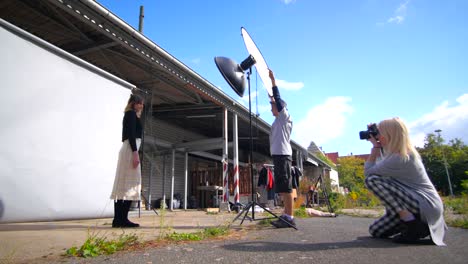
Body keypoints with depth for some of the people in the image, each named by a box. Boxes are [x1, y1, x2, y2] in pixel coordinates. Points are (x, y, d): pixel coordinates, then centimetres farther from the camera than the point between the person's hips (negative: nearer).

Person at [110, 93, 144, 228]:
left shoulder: (129, 115, 26)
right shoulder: (131, 113, -1)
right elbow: (131, 134, -14)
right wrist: (135, 153, -22)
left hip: (127, 149, 10)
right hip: (130, 150, -10)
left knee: (122, 185, 5)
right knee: (129, 184, -12)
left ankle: (118, 219, 7)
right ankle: (122, 219, -12)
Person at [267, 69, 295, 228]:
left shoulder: (285, 117, 0)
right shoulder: (278, 120, 22)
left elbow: (278, 99, -10)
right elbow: (274, 99, 35)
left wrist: (273, 79, -8)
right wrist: (269, 86, 39)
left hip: (283, 155, -9)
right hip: (278, 155, 9)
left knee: (286, 187, -11)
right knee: (282, 188, 8)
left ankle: (289, 218, -10)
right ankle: (286, 216, 12)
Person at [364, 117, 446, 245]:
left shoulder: (398, 158, -23)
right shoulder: (405, 152, 6)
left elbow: (368, 171, -14)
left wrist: (375, 146, -10)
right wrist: (377, 146, 8)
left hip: (426, 205, -9)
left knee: (372, 179, -24)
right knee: (375, 231, 9)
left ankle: (413, 225, -18)